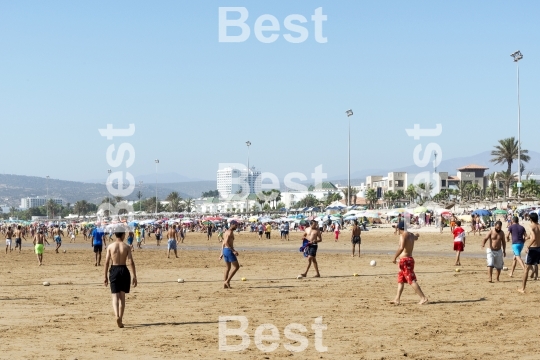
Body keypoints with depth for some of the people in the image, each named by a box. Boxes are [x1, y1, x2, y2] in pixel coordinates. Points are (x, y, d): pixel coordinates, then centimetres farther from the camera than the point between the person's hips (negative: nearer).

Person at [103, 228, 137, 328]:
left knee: (115, 296, 0)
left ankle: (117, 316, -24)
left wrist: (105, 276, 7)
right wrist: (134, 277, -3)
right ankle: (120, 319, 15)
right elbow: (131, 262, -7)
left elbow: (107, 262, -1)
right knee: (122, 296, 12)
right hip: (124, 270, 0)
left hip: (114, 270, 0)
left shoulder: (110, 246, -1)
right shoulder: (127, 247, -3)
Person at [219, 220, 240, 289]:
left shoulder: (226, 232, 18)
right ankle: (227, 281, -7)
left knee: (227, 268, 13)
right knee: (236, 266, -4)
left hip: (225, 250, 10)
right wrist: (233, 250, -25)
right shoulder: (230, 232, -14)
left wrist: (222, 253, 24)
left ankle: (225, 284, 12)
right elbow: (226, 242, -25)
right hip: (229, 250, -10)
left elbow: (223, 243, 21)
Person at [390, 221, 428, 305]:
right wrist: (416, 235, 64)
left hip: (405, 260, -9)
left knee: (412, 280, -10)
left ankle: (423, 298, -12)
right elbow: (416, 237, 40)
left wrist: (395, 258, -23)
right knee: (400, 280, 14)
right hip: (409, 259, 9)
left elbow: (401, 248, -28)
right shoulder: (411, 235, 13)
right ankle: (397, 299, 15)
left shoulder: (403, 235, -13)